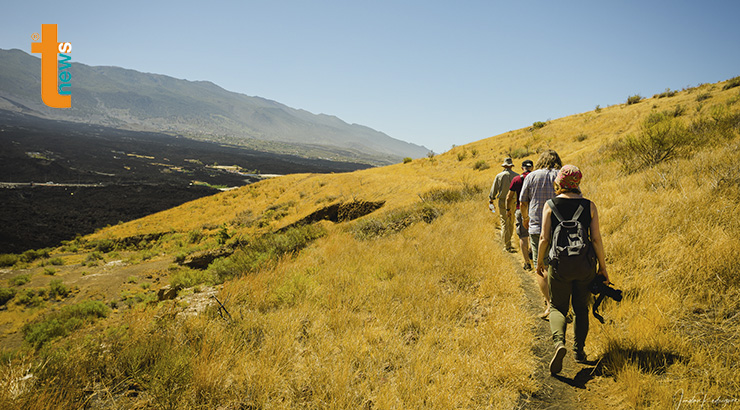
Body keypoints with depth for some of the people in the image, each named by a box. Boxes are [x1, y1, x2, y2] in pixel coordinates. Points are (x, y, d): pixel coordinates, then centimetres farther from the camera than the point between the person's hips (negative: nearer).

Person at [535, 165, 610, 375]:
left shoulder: (550, 205, -5)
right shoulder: (589, 206, -1)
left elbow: (544, 238, -7)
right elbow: (596, 239, -3)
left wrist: (540, 262, 7)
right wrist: (603, 267, 7)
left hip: (560, 266, -2)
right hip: (585, 266, 2)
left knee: (558, 307, 11)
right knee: (581, 308, 19)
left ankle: (559, 342, -14)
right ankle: (579, 350, 24)